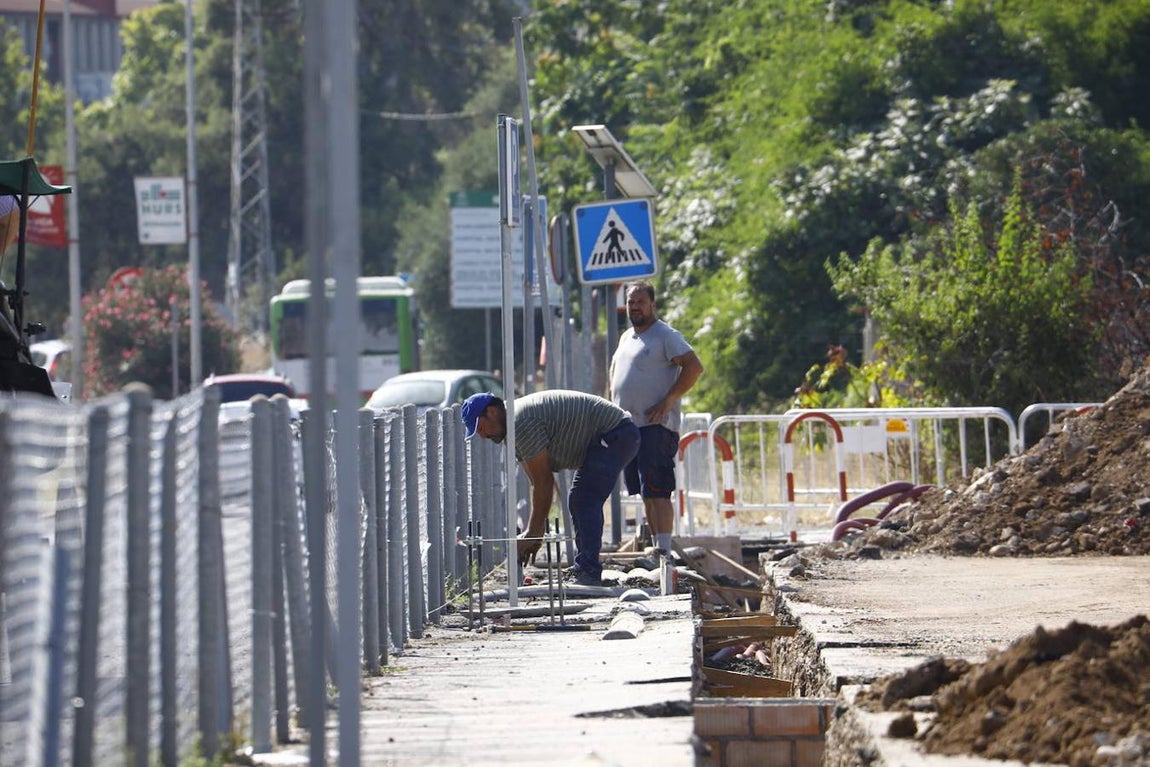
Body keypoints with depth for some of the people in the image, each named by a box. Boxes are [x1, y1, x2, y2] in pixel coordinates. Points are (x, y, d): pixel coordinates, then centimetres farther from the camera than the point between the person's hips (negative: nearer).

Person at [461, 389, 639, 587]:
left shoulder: (522, 422, -20)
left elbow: (543, 483, -19)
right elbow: (540, 483, 15)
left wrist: (533, 535, -13)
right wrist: (533, 534, 11)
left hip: (615, 435, -11)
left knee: (585, 501, -18)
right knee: (579, 502, 17)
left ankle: (588, 573, -21)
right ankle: (582, 571, 20)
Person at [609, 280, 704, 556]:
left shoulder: (665, 335, -6)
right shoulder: (626, 337, 19)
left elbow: (694, 367, -15)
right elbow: (616, 374, 33)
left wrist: (668, 401, -18)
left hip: (656, 427, -8)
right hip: (627, 427, 8)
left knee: (656, 491, -15)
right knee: (645, 493, 9)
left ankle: (665, 551, -19)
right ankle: (656, 546, 13)